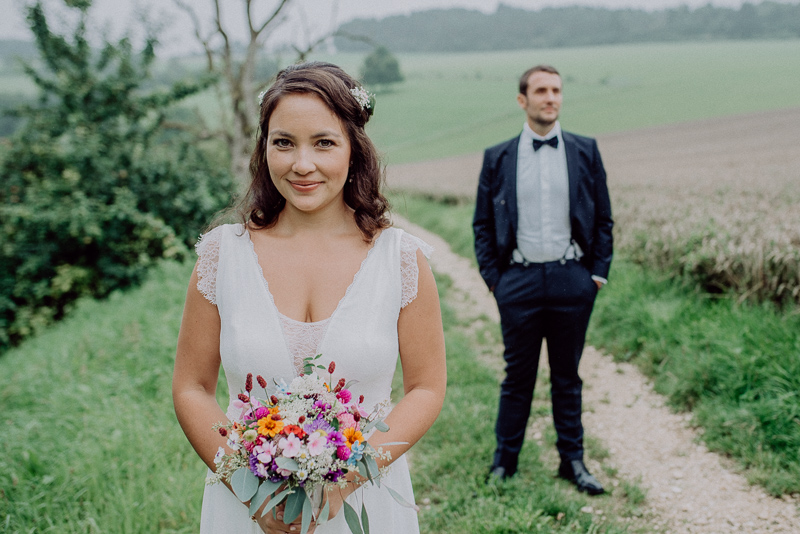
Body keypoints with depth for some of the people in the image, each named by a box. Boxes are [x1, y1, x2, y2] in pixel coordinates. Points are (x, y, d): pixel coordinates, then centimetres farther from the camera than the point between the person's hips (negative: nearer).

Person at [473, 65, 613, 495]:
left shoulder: (585, 151, 6)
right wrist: (492, 277, -1)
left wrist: (599, 272, 1)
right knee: (517, 376, 7)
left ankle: (572, 460, 24)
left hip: (572, 279, 1)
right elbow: (482, 224, 7)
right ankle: (504, 461, 21)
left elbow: (603, 219, 8)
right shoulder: (497, 158, 4)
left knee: (567, 375, 11)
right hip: (519, 279, -1)